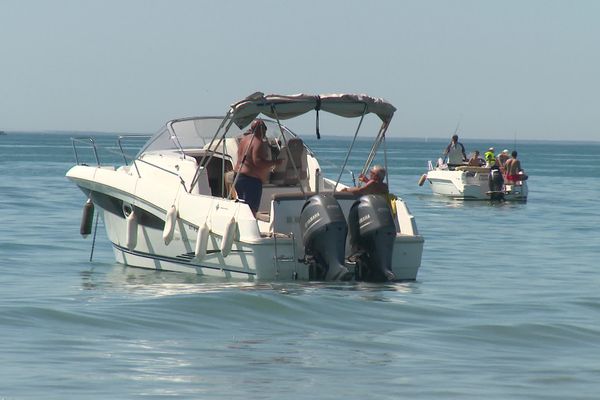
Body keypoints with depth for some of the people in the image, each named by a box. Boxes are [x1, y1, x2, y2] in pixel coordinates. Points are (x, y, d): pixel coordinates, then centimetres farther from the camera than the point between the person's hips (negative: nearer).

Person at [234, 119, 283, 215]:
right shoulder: (258, 142, -15)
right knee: (251, 210, -10)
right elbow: (258, 161, -23)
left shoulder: (244, 139, 14)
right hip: (252, 179, -10)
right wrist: (274, 162, -15)